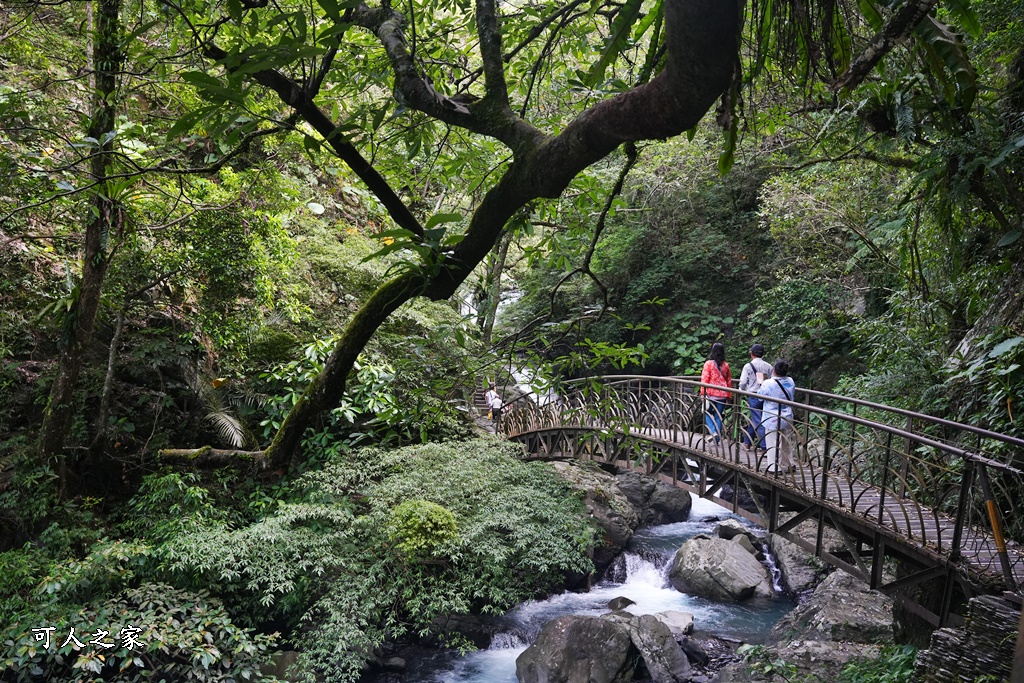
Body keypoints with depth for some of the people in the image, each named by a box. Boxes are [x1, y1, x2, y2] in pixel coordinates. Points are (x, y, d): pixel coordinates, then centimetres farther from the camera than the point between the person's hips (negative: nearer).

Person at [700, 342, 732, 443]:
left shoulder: (708, 363, -8)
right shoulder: (726, 365, 4)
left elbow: (704, 379, -10)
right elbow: (729, 381, 11)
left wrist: (702, 393, -5)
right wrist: (729, 395, 18)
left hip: (711, 394, -3)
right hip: (722, 394, 4)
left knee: (707, 413, 12)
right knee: (718, 416, 12)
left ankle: (713, 432, -9)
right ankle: (717, 438, 14)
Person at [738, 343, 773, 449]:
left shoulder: (748, 366, -5)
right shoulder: (768, 367, 6)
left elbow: (743, 382, -4)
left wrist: (741, 391, 15)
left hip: (753, 396, -5)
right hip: (766, 396, 5)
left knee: (758, 422, -2)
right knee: (753, 420, 18)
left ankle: (764, 447, -5)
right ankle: (747, 441, 28)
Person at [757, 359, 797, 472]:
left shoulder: (768, 383, -22)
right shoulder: (791, 382, -4)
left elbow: (760, 395, -6)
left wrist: (762, 385, 9)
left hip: (772, 420, -6)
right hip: (787, 418, 6)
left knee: (773, 443, 3)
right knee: (787, 443, 17)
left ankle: (775, 468, 8)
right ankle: (788, 465, 28)